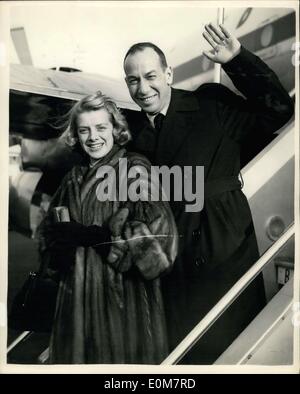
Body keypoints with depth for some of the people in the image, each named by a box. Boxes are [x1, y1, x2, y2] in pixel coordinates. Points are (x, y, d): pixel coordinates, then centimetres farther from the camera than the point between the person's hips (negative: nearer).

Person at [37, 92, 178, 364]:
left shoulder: (134, 169, -8)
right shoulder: (74, 178, 10)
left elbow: (157, 228, -20)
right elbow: (49, 230, 16)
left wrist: (92, 235, -19)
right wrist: (63, 238, -8)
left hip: (124, 293, -5)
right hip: (78, 293, 5)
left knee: (122, 356, 8)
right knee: (79, 355, 15)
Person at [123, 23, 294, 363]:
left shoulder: (211, 104, -5)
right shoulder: (134, 135, 5)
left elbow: (277, 112, -11)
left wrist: (238, 60, -17)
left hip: (225, 256, -3)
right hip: (173, 263, 3)